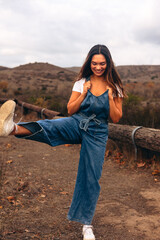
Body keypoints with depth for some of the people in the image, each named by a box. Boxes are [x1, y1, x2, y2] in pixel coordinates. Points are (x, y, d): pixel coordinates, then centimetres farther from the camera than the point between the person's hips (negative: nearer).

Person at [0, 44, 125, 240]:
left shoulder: (114, 88, 3)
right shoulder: (82, 82, 4)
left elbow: (116, 118, 0)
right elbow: (70, 110, 1)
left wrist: (110, 97, -13)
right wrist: (84, 93, -11)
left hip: (97, 134, 0)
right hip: (76, 124, 0)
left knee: (91, 178, 1)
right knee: (51, 127, -34)